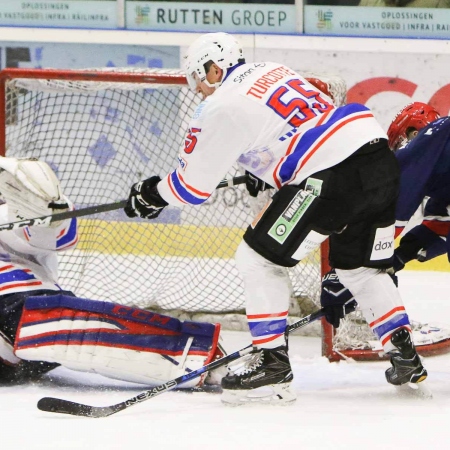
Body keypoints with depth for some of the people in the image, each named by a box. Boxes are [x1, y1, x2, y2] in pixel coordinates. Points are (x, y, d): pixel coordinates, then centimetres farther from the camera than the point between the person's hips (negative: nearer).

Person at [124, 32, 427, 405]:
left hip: (332, 177, -8)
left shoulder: (222, 107, 0)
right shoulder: (274, 71, 23)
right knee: (361, 268, 25)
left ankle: (272, 364, 0)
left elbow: (192, 186, 6)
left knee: (259, 259, 3)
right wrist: (259, 170, 44)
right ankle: (405, 355, 23)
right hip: (382, 159, 8)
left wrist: (151, 194, 24)